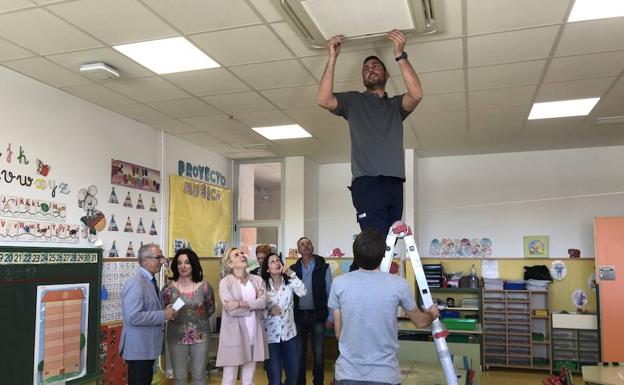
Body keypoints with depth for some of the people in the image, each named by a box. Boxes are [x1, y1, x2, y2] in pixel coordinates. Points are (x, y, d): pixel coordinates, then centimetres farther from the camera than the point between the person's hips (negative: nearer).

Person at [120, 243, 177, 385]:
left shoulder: (150, 280, 10)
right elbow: (133, 317, -28)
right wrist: (163, 315, -23)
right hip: (138, 347, -9)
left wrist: (165, 312, 3)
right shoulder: (135, 283, -20)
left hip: (148, 346, 9)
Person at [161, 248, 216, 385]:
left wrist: (199, 320, 7)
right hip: (176, 337, 0)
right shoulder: (169, 288, -6)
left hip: (200, 336, 0)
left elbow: (211, 308, 9)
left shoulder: (204, 287, -6)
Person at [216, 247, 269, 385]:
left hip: (254, 335, 4)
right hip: (233, 334, -4)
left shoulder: (257, 280, 6)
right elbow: (232, 311, -16)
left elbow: (263, 302, -10)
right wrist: (254, 303, -6)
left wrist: (239, 303, -18)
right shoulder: (225, 282, -6)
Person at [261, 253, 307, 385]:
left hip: (289, 334, 2)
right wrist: (269, 312, -24)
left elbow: (302, 292, -21)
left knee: (293, 374, 13)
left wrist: (291, 274, -23)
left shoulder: (289, 282, -2)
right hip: (271, 336, -2)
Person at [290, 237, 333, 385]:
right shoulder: (294, 269, 4)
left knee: (318, 353, 2)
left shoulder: (323, 267, -2)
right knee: (300, 352, 11)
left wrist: (330, 317, -3)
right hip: (299, 316, 2)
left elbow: (329, 292, 0)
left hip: (317, 316, -2)